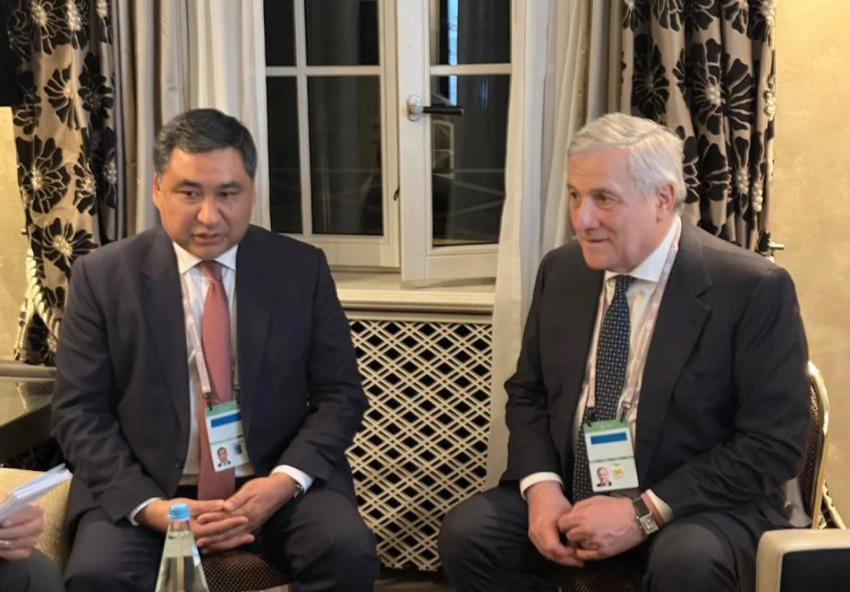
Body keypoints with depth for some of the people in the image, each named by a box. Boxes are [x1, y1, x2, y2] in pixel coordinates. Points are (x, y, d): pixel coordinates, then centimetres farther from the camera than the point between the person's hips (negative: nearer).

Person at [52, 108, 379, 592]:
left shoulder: (302, 268, 1)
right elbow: (80, 412, -2)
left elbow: (340, 394, 2)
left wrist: (284, 481, -15)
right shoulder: (103, 276, -1)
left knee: (348, 552, -24)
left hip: (274, 484, 1)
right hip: (145, 488, 0)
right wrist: (149, 506, -16)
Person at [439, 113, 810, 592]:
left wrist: (645, 512, -21)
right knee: (466, 533, -18)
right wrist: (540, 485, -9)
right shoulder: (560, 271, 3)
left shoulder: (753, 288, -13)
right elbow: (528, 393, 11)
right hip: (571, 495, 5)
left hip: (701, 507, -4)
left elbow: (774, 443, -14)